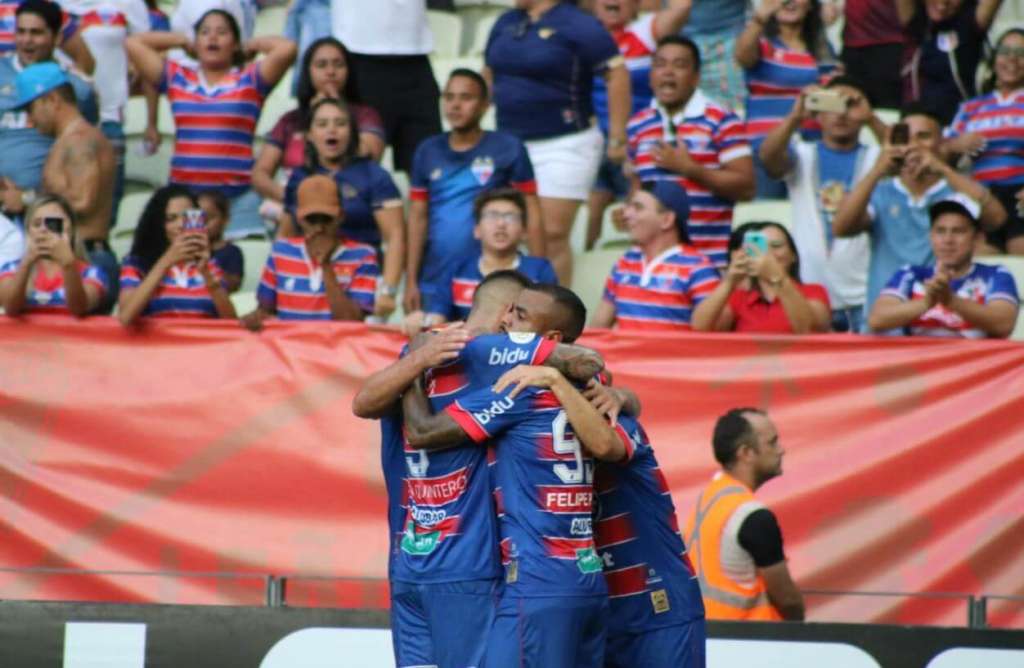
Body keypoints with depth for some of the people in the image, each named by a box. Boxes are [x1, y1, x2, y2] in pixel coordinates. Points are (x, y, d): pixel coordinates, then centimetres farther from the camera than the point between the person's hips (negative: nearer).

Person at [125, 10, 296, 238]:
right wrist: (183, 41, 18)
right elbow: (133, 44, 12)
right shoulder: (176, 78, 13)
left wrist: (251, 45, 9)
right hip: (183, 194, 3)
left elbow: (287, 49, -7)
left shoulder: (250, 80, 6)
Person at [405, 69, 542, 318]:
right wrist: (411, 282, 4)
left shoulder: (507, 148, -2)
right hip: (435, 287, 3)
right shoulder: (428, 152, 9)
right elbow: (418, 218, 10)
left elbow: (531, 215, -2)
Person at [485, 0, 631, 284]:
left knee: (552, 235, -12)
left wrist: (617, 140, -13)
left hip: (564, 143, -7)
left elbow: (617, 75, -11)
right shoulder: (506, 24, 13)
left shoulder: (578, 26, -8)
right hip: (510, 142, 7)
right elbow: (489, 75, 24)